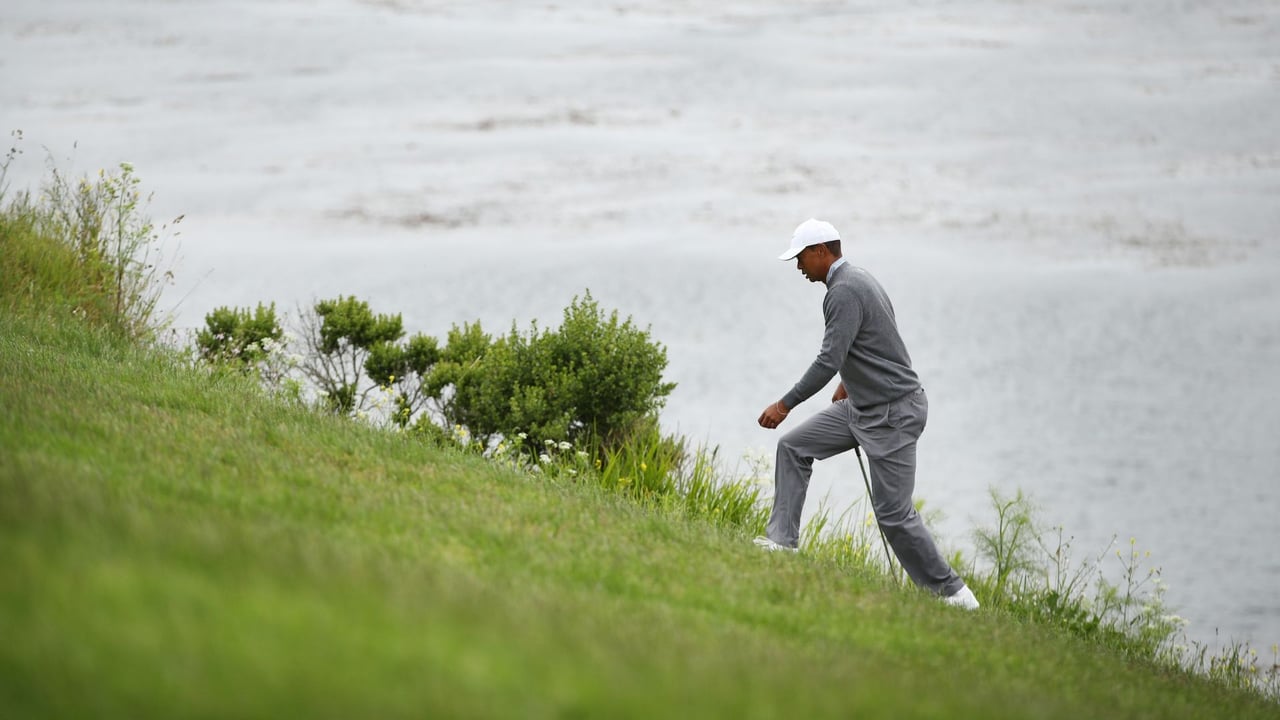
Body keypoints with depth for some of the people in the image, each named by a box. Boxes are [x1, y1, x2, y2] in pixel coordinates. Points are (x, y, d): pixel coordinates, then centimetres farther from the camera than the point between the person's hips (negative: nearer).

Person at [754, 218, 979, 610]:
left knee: (893, 512, -6)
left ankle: (949, 590, 4)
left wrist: (785, 405, -21)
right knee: (793, 447, 9)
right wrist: (849, 383, 38)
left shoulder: (845, 291, -20)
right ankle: (782, 540, 9)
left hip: (894, 412, -11)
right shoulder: (858, 280, 11)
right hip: (862, 405, 11)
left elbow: (829, 361, -26)